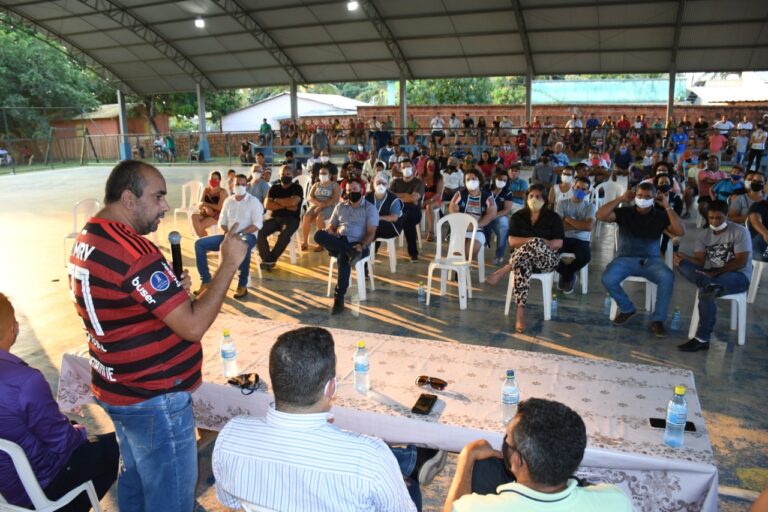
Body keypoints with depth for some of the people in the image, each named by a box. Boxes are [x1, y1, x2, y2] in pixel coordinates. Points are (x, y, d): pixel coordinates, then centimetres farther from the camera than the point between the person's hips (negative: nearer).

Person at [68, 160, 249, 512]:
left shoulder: (86, 240, 5)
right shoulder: (133, 252, -27)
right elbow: (193, 326, -28)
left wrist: (170, 289, 3)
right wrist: (229, 263, -22)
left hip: (117, 389, 10)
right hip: (153, 399, -10)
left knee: (134, 481, 27)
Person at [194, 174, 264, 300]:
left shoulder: (253, 201, -2)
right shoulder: (228, 201, 13)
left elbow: (257, 224, -11)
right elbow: (222, 222, 14)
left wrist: (239, 234, -22)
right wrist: (227, 233, -9)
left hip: (248, 235, -5)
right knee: (199, 244, -12)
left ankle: (242, 285, -30)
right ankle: (206, 281, -5)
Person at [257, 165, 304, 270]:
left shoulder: (297, 188, 3)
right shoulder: (274, 188, 14)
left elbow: (293, 202, -17)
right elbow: (267, 205, -1)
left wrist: (277, 201, -1)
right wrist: (286, 205, -9)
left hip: (291, 219, -3)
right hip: (274, 218, 4)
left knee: (285, 234, -36)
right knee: (259, 231, -25)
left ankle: (270, 259, -21)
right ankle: (268, 259, -20)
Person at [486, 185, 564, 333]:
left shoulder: (553, 217, 6)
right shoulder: (518, 216, 8)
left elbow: (559, 243, -2)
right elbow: (512, 241, -2)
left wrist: (538, 243, -17)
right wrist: (533, 242, -15)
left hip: (547, 259, 0)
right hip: (521, 258, 0)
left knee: (536, 243, -36)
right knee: (523, 264, -39)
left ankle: (503, 271, -30)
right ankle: (520, 311, -43)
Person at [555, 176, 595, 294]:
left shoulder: (590, 206, 8)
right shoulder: (562, 203, 7)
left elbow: (588, 227, -9)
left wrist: (569, 220, -6)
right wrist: (580, 224, -4)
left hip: (581, 240, 0)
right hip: (563, 238, 0)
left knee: (585, 256, -34)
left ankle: (565, 273, 1)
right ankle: (569, 275, 2)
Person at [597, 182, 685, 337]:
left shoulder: (661, 216, 6)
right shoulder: (625, 212, 3)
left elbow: (680, 232, -8)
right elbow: (600, 216, -11)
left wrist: (667, 207, -8)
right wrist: (620, 198, -9)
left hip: (651, 260, 0)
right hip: (626, 259, 0)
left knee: (668, 278, -32)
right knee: (607, 279, -29)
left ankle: (658, 319, -13)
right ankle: (627, 308, 2)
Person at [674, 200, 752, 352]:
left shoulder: (740, 232, -4)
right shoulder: (704, 236, 11)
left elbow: (741, 262, -12)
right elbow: (700, 261, -2)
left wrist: (716, 272, -22)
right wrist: (684, 257, -24)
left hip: (738, 276, -5)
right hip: (711, 275, 5)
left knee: (705, 292, -37)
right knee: (682, 264, -23)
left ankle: (702, 339, -34)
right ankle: (711, 286, -49)